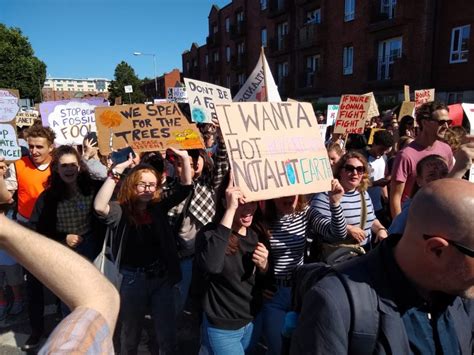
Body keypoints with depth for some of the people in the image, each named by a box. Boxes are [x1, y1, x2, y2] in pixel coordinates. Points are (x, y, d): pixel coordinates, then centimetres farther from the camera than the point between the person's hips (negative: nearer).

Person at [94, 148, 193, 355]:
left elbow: (185, 188, -1)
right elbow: (99, 207, -32)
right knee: (131, 333, 21)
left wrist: (184, 159, -15)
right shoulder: (121, 211, -10)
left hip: (162, 277, 3)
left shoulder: (158, 208, 1)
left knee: (167, 336, 15)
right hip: (134, 279, -3)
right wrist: (116, 172, -36)